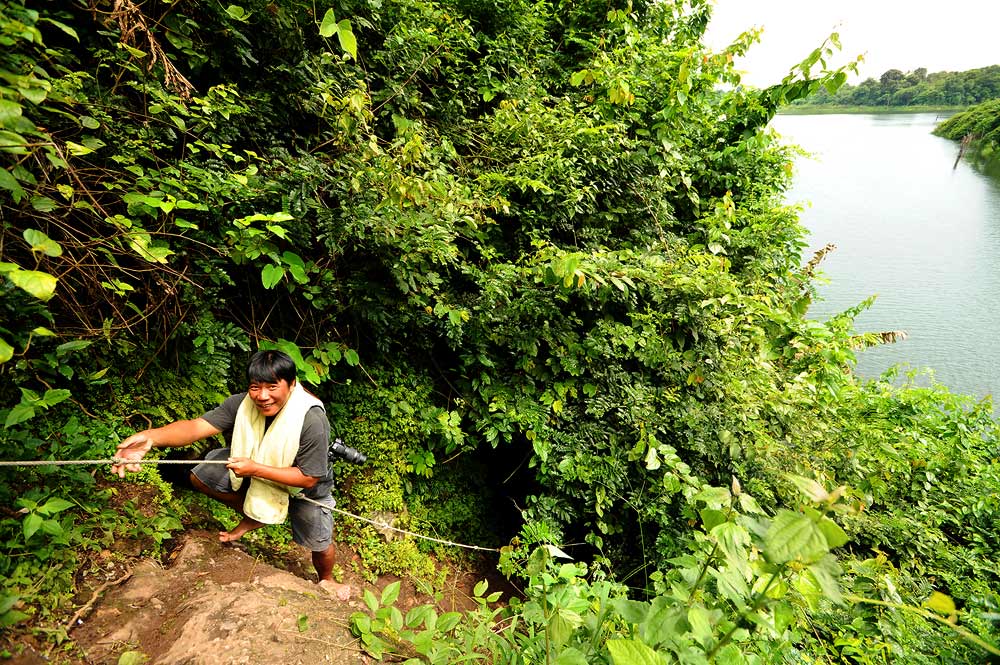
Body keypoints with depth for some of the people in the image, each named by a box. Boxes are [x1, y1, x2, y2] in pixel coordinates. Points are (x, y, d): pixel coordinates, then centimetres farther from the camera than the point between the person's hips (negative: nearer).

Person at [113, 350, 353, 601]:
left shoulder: (313, 421, -41)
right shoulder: (242, 404, -28)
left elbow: (308, 478, -34)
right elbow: (197, 426, -39)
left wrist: (256, 469, -39)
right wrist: (151, 437, -58)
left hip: (302, 482, -4)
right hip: (254, 464, 4)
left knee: (320, 543, 8)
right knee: (201, 477, -4)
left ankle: (326, 581, 47)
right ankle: (252, 518, 19)